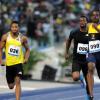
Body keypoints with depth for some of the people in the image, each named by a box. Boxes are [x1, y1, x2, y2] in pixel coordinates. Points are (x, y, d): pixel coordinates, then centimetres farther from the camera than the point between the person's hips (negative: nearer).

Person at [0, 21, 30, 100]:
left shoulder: (23, 38, -4)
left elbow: (27, 49, 9)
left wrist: (26, 58, -7)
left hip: (18, 63, -2)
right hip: (9, 63, 2)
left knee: (17, 82, -19)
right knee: (11, 86, 11)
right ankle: (12, 82, 50)